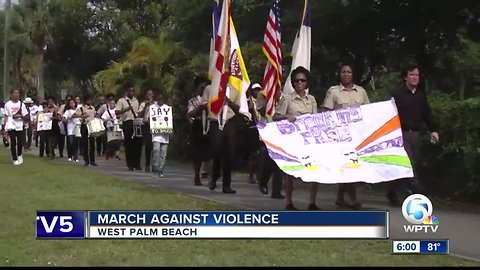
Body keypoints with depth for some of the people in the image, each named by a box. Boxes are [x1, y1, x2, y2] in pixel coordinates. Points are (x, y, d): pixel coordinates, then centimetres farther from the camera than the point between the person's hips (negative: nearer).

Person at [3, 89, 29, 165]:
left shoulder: (21, 104, 6)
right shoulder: (8, 104, 4)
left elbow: (27, 117, 7)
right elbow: (6, 116, 5)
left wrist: (20, 116, -13)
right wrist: (5, 127, -2)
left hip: (20, 126, 1)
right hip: (11, 126, -1)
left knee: (20, 142, -1)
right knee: (13, 143, -3)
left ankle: (19, 155, 26)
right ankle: (15, 159, 7)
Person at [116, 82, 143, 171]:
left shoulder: (136, 101, 16)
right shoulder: (121, 101, 1)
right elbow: (116, 112, -9)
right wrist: (126, 109, -20)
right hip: (127, 123, -4)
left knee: (138, 143, 0)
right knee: (128, 144, -2)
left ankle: (137, 163, 7)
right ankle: (130, 165, 4)